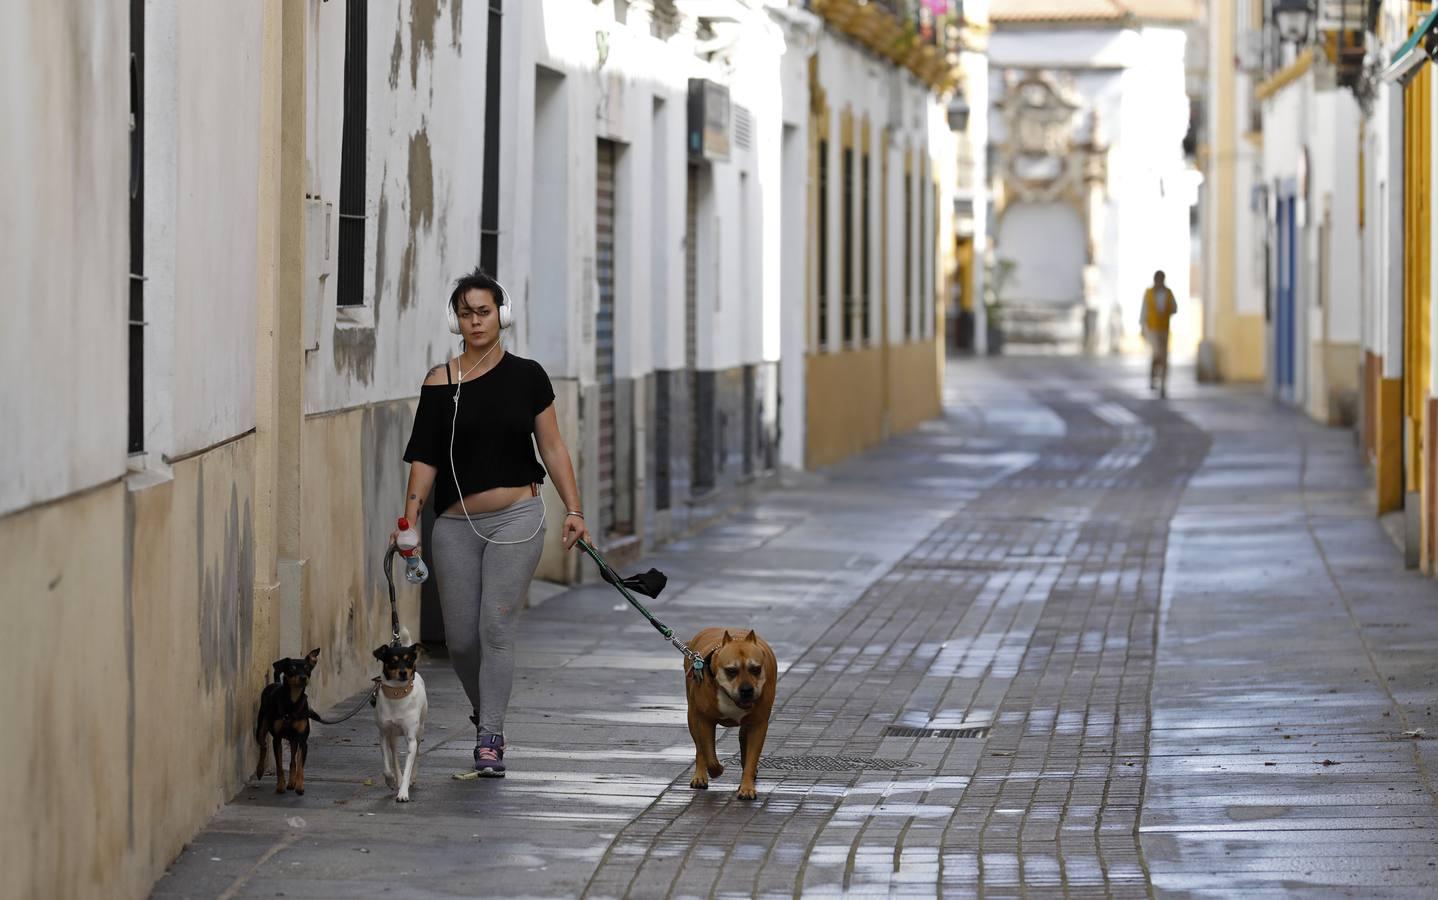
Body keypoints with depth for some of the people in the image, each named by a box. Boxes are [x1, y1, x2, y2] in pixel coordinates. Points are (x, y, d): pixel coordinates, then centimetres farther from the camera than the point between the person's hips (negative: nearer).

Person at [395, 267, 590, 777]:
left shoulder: (527, 377, 2)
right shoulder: (440, 383, 2)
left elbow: (552, 448, 6)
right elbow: (424, 458, 1)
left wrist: (573, 511, 0)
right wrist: (410, 518, -9)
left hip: (515, 519, -2)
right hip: (456, 523, 2)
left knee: (496, 627, -11)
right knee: (460, 638, 3)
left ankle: (490, 739, -6)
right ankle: (485, 712, 31)